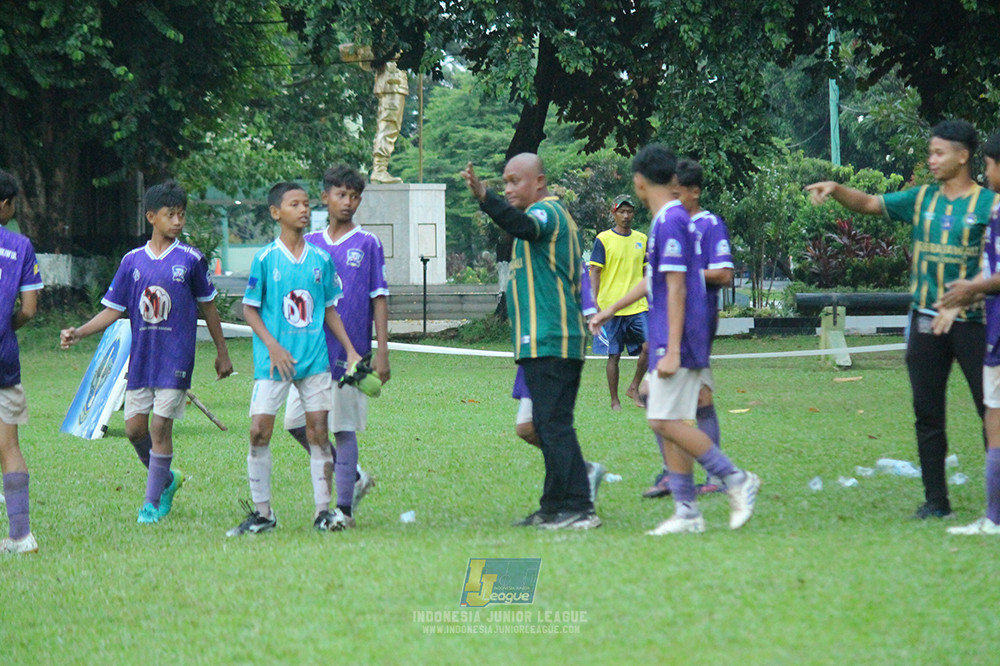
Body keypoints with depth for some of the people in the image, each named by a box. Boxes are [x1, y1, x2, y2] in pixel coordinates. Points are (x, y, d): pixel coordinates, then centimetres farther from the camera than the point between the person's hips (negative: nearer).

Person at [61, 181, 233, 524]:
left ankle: (152, 502, 2)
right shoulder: (132, 261, 5)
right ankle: (166, 478, 29)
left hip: (175, 357, -3)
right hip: (140, 356, 3)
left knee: (160, 425, -7)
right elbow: (113, 310, 7)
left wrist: (222, 353, 13)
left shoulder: (191, 260, -1)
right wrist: (78, 333, -7)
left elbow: (208, 307, 9)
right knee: (134, 427, 3)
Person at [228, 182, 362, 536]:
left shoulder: (321, 259, 6)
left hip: (315, 359, 3)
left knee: (318, 432, 2)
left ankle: (323, 511, 7)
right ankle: (261, 513, 5)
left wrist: (350, 351, 8)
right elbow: (249, 309, -2)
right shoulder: (265, 258, -4)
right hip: (273, 360, -3)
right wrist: (273, 347, -13)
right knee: (259, 432, -5)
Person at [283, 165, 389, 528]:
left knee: (343, 427, -3)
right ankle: (354, 477, 18)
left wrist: (382, 352, -6)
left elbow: (379, 298, 0)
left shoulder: (368, 244, 1)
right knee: (296, 421, 0)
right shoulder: (309, 243, 11)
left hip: (350, 352, -4)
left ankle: (345, 507, 2)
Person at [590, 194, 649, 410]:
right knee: (614, 355, 0)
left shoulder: (641, 239, 12)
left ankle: (634, 388, 4)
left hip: (638, 306, 3)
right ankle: (615, 401, 9)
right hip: (611, 307, -3)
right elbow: (595, 272, -3)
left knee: (648, 345, -14)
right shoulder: (604, 239, -1)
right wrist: (595, 303, -11)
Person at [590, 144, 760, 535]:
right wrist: (611, 310, 40)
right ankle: (687, 512, 6)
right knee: (669, 422, 7)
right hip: (666, 341, 10)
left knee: (666, 422, -12)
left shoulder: (670, 222, -14)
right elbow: (653, 281, 29)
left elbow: (676, 289, -19)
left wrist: (673, 350, -22)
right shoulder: (673, 219, 16)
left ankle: (736, 480, -8)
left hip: (679, 340, -10)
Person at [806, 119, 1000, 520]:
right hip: (926, 321, 5)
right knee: (927, 414, 5)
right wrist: (836, 190, -3)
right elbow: (870, 204, 14)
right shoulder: (921, 200, 11)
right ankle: (936, 501, 12)